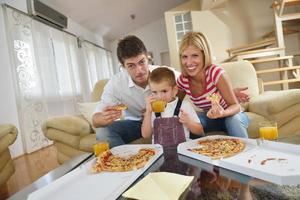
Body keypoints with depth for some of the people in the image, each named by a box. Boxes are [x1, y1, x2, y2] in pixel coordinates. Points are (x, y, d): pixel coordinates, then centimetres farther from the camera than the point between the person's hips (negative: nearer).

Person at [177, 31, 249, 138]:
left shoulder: (216, 73, -28)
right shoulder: (182, 80, -15)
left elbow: (236, 106, -24)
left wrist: (222, 113, -44)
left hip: (234, 117, -2)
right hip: (211, 119, 3)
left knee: (232, 120, -34)